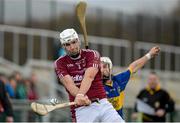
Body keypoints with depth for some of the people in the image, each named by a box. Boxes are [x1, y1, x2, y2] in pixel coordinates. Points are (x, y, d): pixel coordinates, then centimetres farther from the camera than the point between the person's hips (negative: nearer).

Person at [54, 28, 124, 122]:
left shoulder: (92, 54, 4)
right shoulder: (60, 63, 6)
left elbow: (89, 77, -14)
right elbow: (69, 83, -12)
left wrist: (80, 95, -32)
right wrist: (81, 96, -32)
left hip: (102, 104, 1)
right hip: (81, 110, -1)